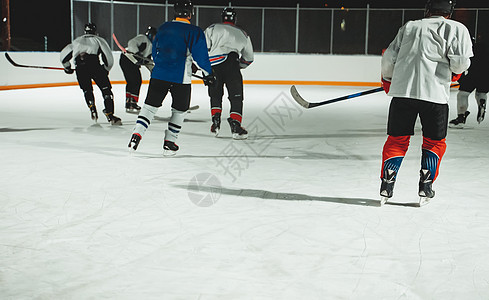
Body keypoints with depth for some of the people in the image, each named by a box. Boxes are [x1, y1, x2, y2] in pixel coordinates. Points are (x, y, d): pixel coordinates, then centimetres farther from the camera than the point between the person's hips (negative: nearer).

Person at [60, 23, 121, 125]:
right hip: (94, 64, -3)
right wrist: (106, 69, 27)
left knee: (87, 90, 23)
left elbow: (63, 55, 33)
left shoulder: (77, 41, 33)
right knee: (106, 89, 1)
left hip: (80, 67, 3)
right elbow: (109, 58, 13)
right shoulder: (99, 40, 24)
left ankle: (92, 108, 3)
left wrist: (67, 67, 48)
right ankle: (110, 115, -8)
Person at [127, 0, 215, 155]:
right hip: (181, 78, -4)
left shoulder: (163, 27, 11)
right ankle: (169, 143, 12)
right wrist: (208, 74, 3)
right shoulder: (195, 32, -7)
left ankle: (136, 134, -1)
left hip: (159, 74, 4)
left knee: (150, 105, 12)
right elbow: (200, 55, -10)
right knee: (179, 110, 13)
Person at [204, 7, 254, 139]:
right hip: (231, 65, -1)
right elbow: (248, 59, 29)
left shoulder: (212, 28, 20)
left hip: (213, 65, 1)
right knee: (236, 97, 4)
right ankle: (235, 126, -8)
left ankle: (216, 121, 10)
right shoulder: (243, 34, 25)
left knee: (215, 95, 21)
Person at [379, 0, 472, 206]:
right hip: (434, 93, -3)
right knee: (434, 142, 15)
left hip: (402, 90, 3)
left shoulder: (409, 27, 18)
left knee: (396, 140, 12)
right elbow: (461, 62, -5)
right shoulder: (456, 29, 7)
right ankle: (425, 188, 11)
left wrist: (387, 80, 32)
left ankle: (386, 186, 5)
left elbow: (389, 59, 15)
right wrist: (457, 70, 18)